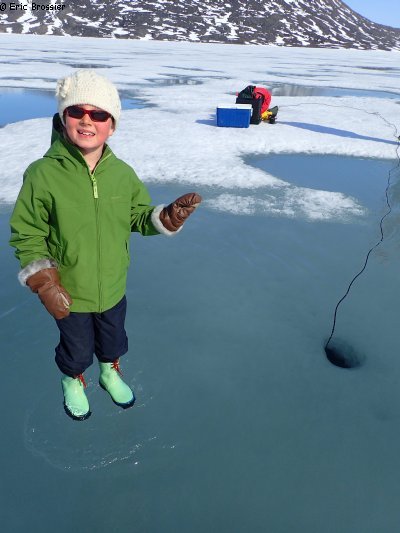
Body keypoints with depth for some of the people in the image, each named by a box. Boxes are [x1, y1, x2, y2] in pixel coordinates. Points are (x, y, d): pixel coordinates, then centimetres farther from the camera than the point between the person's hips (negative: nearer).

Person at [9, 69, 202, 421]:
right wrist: (44, 284, -18)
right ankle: (73, 382, 56)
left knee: (113, 340, 26)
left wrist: (169, 217, -17)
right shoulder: (43, 174, -19)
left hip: (113, 288, 3)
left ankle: (110, 373, 60)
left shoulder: (123, 173, -8)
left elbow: (139, 217, 2)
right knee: (77, 349, 21)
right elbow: (26, 236, -12)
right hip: (68, 294, -2)